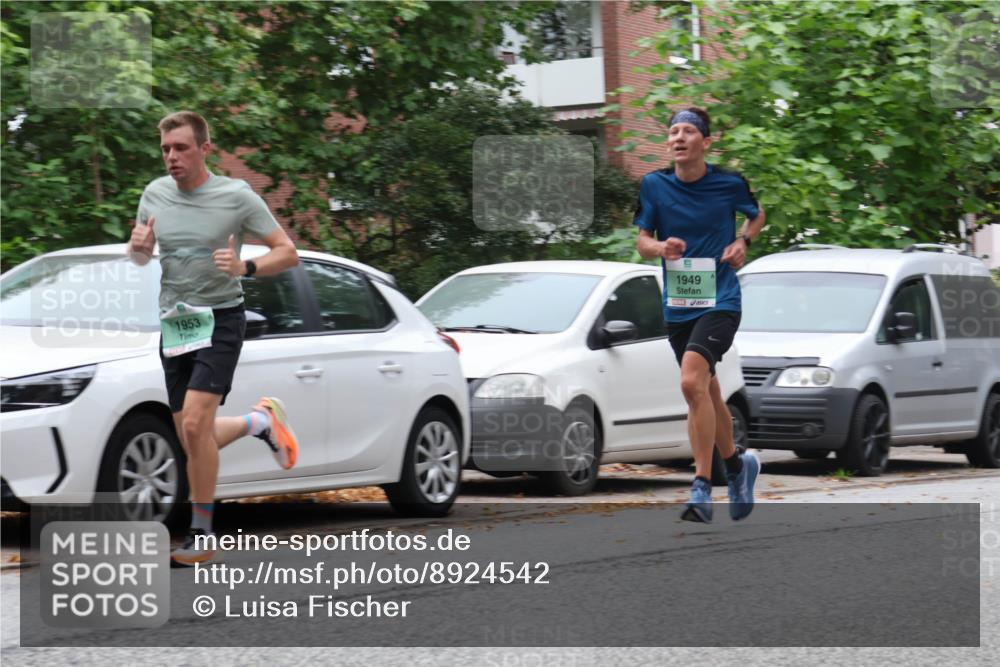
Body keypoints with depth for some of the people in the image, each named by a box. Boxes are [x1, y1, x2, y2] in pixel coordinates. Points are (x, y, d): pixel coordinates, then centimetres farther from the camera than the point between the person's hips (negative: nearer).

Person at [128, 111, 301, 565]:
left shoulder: (237, 196, -8)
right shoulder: (155, 194, 5)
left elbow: (288, 253, -5)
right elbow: (140, 257, 18)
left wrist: (246, 268, -24)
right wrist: (138, 246, -6)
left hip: (220, 321, -6)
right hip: (174, 323, 6)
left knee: (195, 425, -21)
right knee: (192, 440, 8)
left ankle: (201, 537, -13)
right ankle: (260, 422, 36)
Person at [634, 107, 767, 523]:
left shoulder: (729, 184, -4)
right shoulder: (654, 185, 0)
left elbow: (756, 215, 16)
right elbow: (642, 242, 6)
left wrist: (743, 242, -3)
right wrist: (659, 247, -16)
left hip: (720, 302, -4)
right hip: (677, 307, 4)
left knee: (693, 382, -23)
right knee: (706, 394, 14)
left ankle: (702, 489, -21)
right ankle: (737, 466, 39)